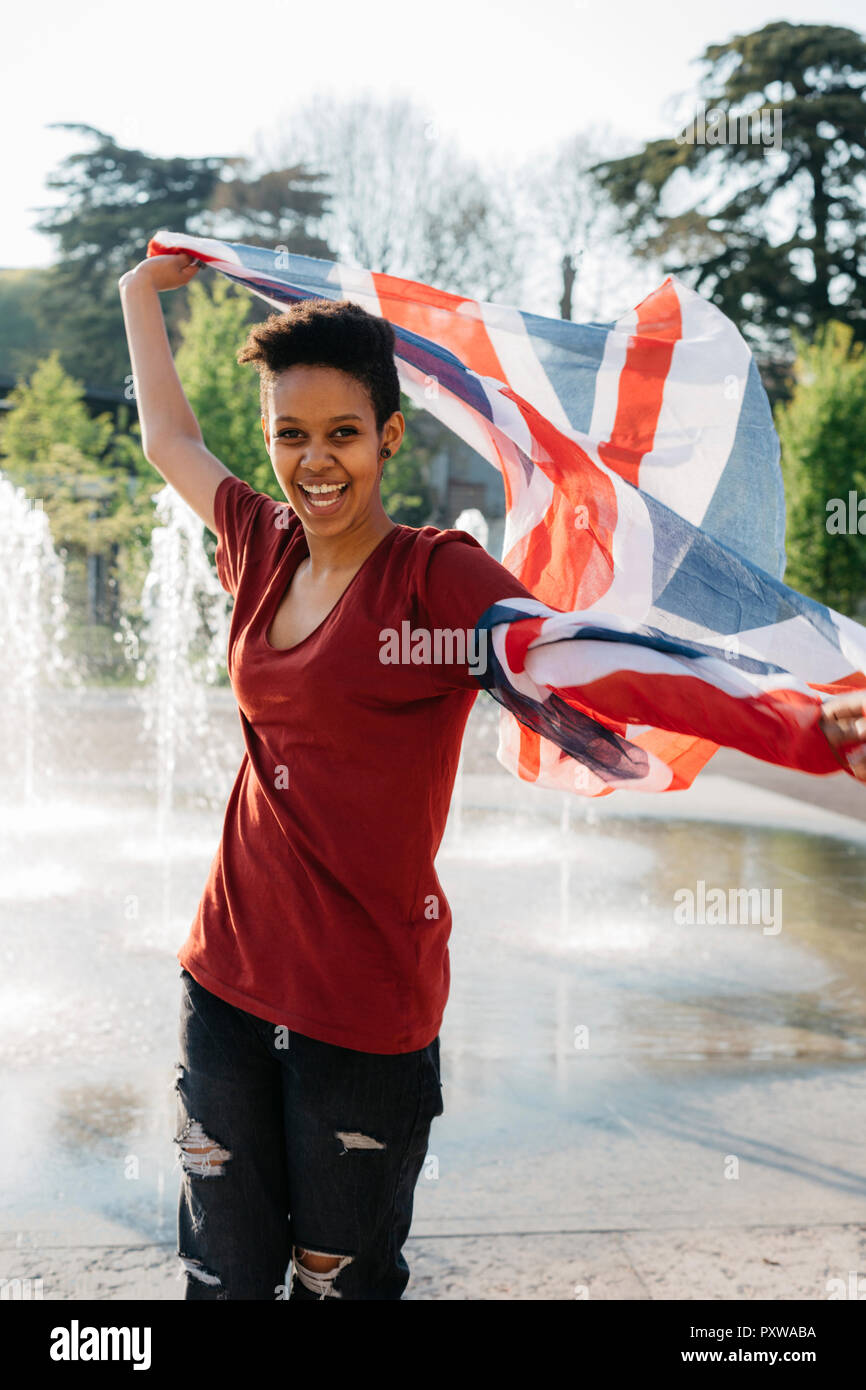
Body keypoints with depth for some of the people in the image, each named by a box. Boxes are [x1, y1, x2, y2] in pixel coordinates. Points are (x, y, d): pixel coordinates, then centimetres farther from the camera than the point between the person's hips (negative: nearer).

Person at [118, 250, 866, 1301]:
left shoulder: (435, 576, -12)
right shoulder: (266, 549, 5)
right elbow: (170, 440, 23)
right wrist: (143, 295, 36)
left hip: (365, 1006, -5)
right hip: (229, 978, 5)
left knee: (339, 1282, 12)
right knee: (222, 1275, 16)